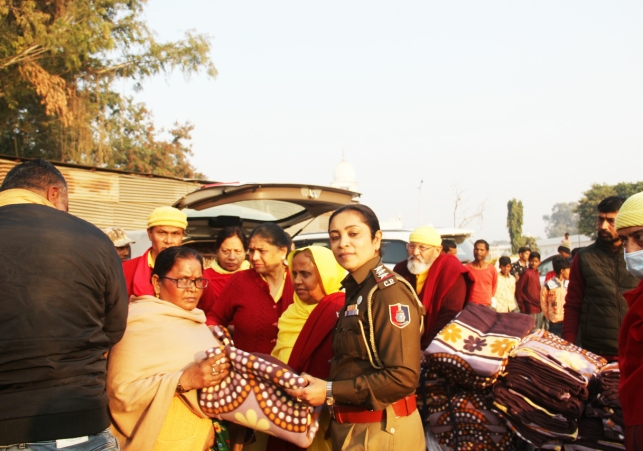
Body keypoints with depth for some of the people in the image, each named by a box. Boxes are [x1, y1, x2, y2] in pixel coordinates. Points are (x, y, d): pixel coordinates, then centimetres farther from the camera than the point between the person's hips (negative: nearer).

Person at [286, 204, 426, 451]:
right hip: (353, 426, 8)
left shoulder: (389, 292, -19)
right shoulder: (357, 290, 9)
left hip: (381, 431, -8)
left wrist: (331, 392, -21)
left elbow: (403, 376, -25)